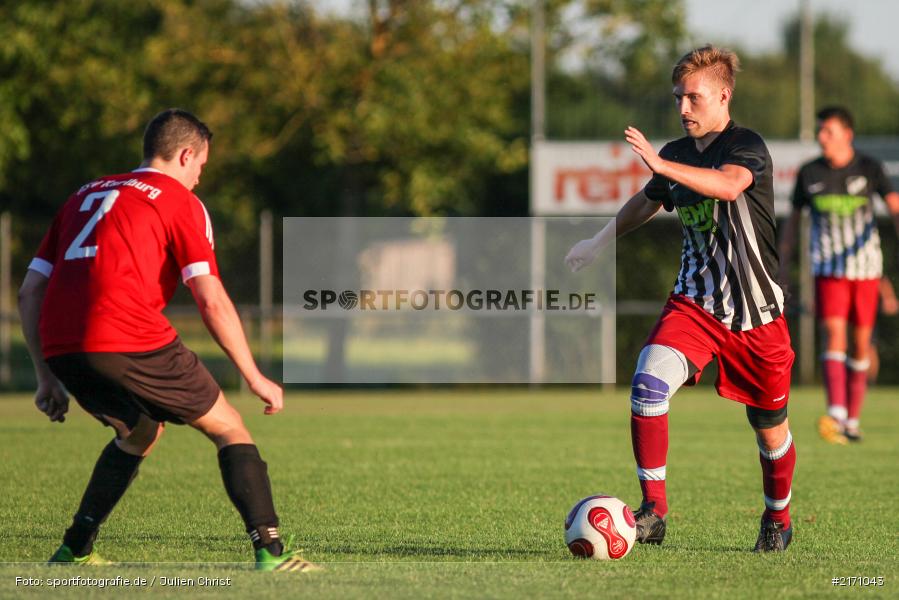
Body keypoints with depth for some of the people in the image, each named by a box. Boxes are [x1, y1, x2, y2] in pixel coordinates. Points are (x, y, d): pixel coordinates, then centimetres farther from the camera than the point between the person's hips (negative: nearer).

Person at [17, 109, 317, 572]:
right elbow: (211, 300, -2)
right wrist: (255, 378, 4)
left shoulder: (86, 195, 27)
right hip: (130, 342, -6)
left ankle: (75, 549, 26)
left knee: (141, 431, 31)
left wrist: (46, 377, 25)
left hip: (59, 347, 6)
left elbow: (30, 291, 22)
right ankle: (270, 551, -4)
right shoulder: (179, 202, 8)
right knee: (230, 430, 9)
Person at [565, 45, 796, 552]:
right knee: (649, 382, -22)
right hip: (695, 302, 4)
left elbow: (729, 185, -36)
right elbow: (648, 202, 29)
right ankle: (654, 509, -17)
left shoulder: (747, 145, -12)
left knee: (770, 425, 8)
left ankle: (778, 519, 35)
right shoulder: (678, 153, 7)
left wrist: (660, 164, -46)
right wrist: (601, 241, 41)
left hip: (756, 311, -4)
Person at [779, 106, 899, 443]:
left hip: (866, 267, 1)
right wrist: (782, 267, 13)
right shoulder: (809, 173, 4)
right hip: (828, 269, -1)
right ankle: (836, 415, -30)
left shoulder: (868, 169, 1)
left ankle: (852, 421, 16)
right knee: (834, 335, -18)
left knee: (860, 343, 5)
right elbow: (793, 219, 14)